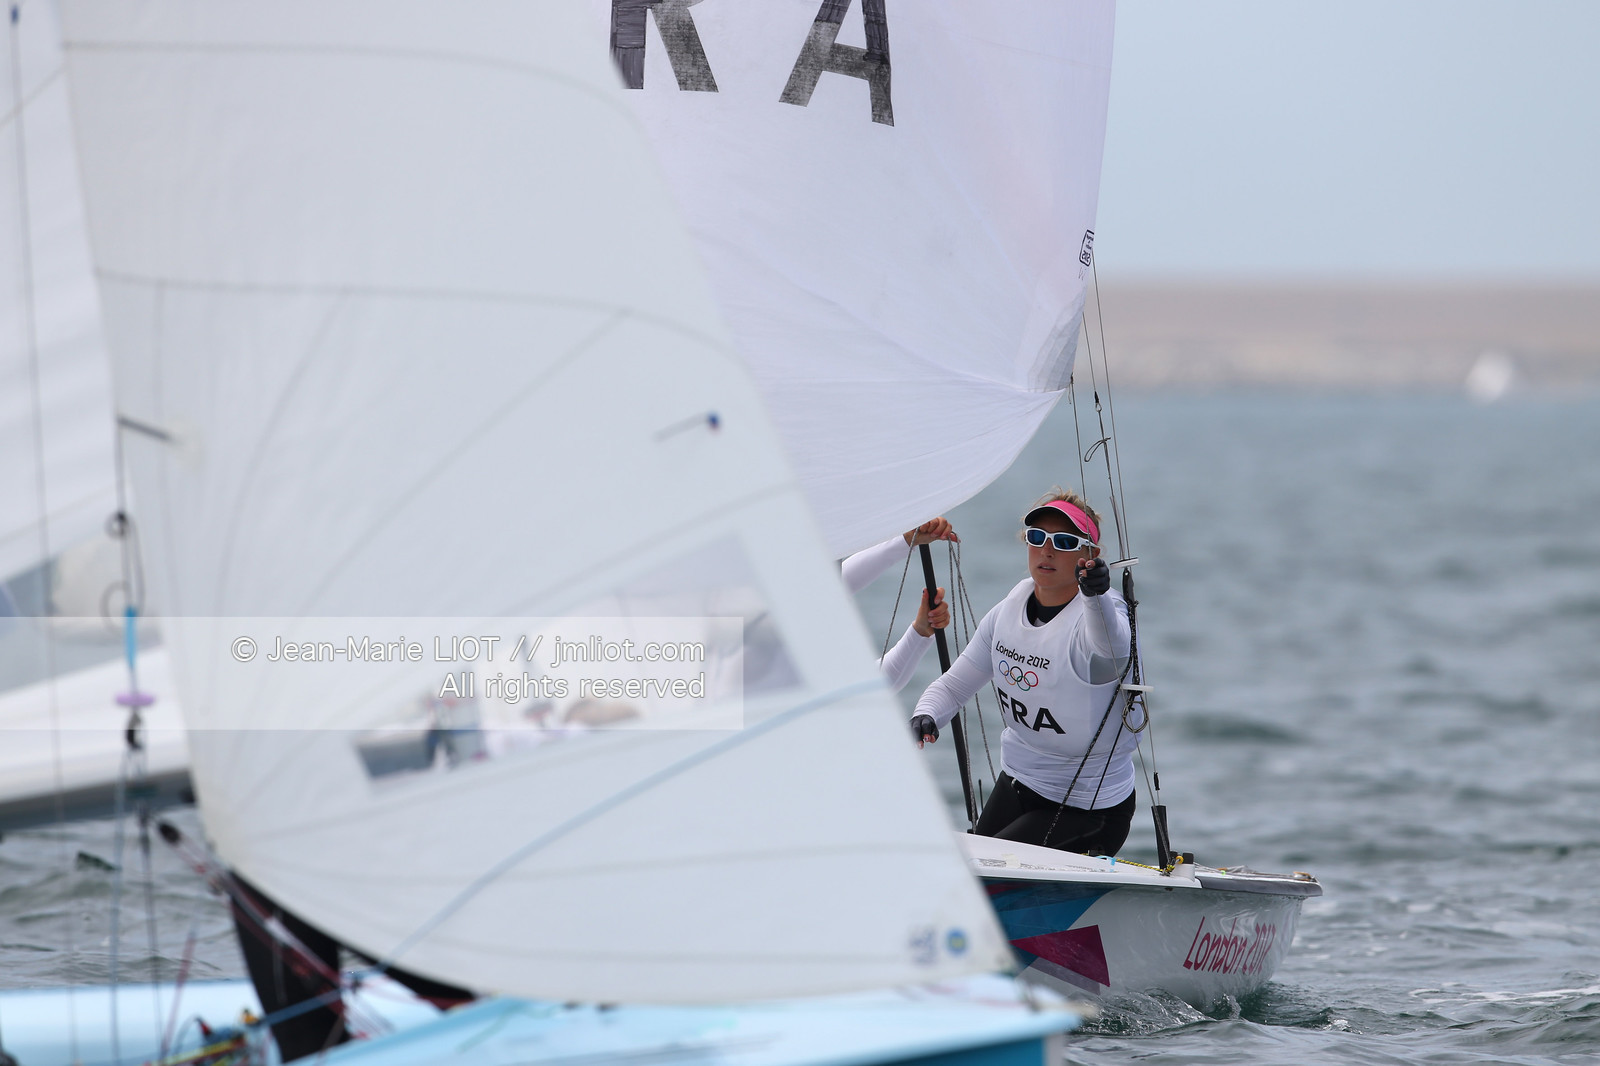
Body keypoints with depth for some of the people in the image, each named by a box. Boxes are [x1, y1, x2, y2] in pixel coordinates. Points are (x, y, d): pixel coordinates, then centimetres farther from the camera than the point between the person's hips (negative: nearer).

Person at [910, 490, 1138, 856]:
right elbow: (954, 685, 7)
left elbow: (1112, 651, -47)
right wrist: (924, 716, -16)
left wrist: (1097, 596, -68)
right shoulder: (1008, 612, 0)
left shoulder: (1102, 612, -22)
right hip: (1016, 785, 7)